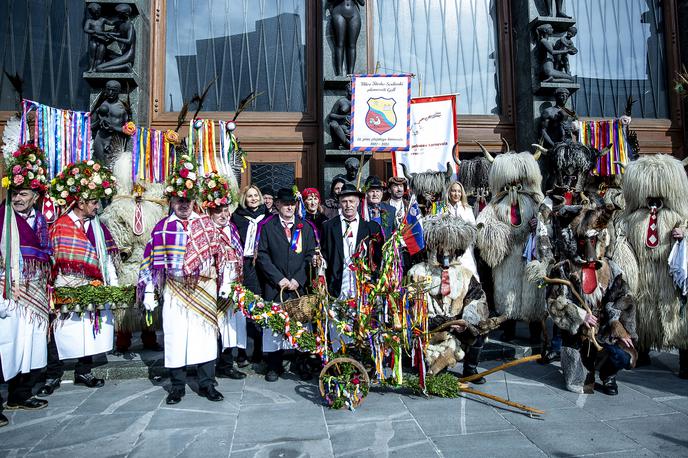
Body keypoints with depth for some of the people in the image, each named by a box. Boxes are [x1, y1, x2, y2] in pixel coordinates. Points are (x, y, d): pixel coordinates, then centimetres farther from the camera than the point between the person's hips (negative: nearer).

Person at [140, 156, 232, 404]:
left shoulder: (206, 224, 4)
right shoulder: (162, 228, 1)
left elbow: (220, 253, 7)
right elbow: (152, 260, 2)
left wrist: (224, 282, 5)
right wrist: (149, 291, 0)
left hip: (204, 291, 1)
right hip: (174, 291, 0)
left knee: (205, 335, 5)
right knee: (175, 337, 5)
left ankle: (207, 384, 18)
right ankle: (177, 386, 20)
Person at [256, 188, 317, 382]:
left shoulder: (306, 227, 9)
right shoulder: (267, 227, 6)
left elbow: (311, 255, 5)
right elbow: (262, 255, 1)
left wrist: (298, 279, -6)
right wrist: (278, 278, -7)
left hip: (300, 286, 1)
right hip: (275, 286, 0)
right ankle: (274, 366, 14)